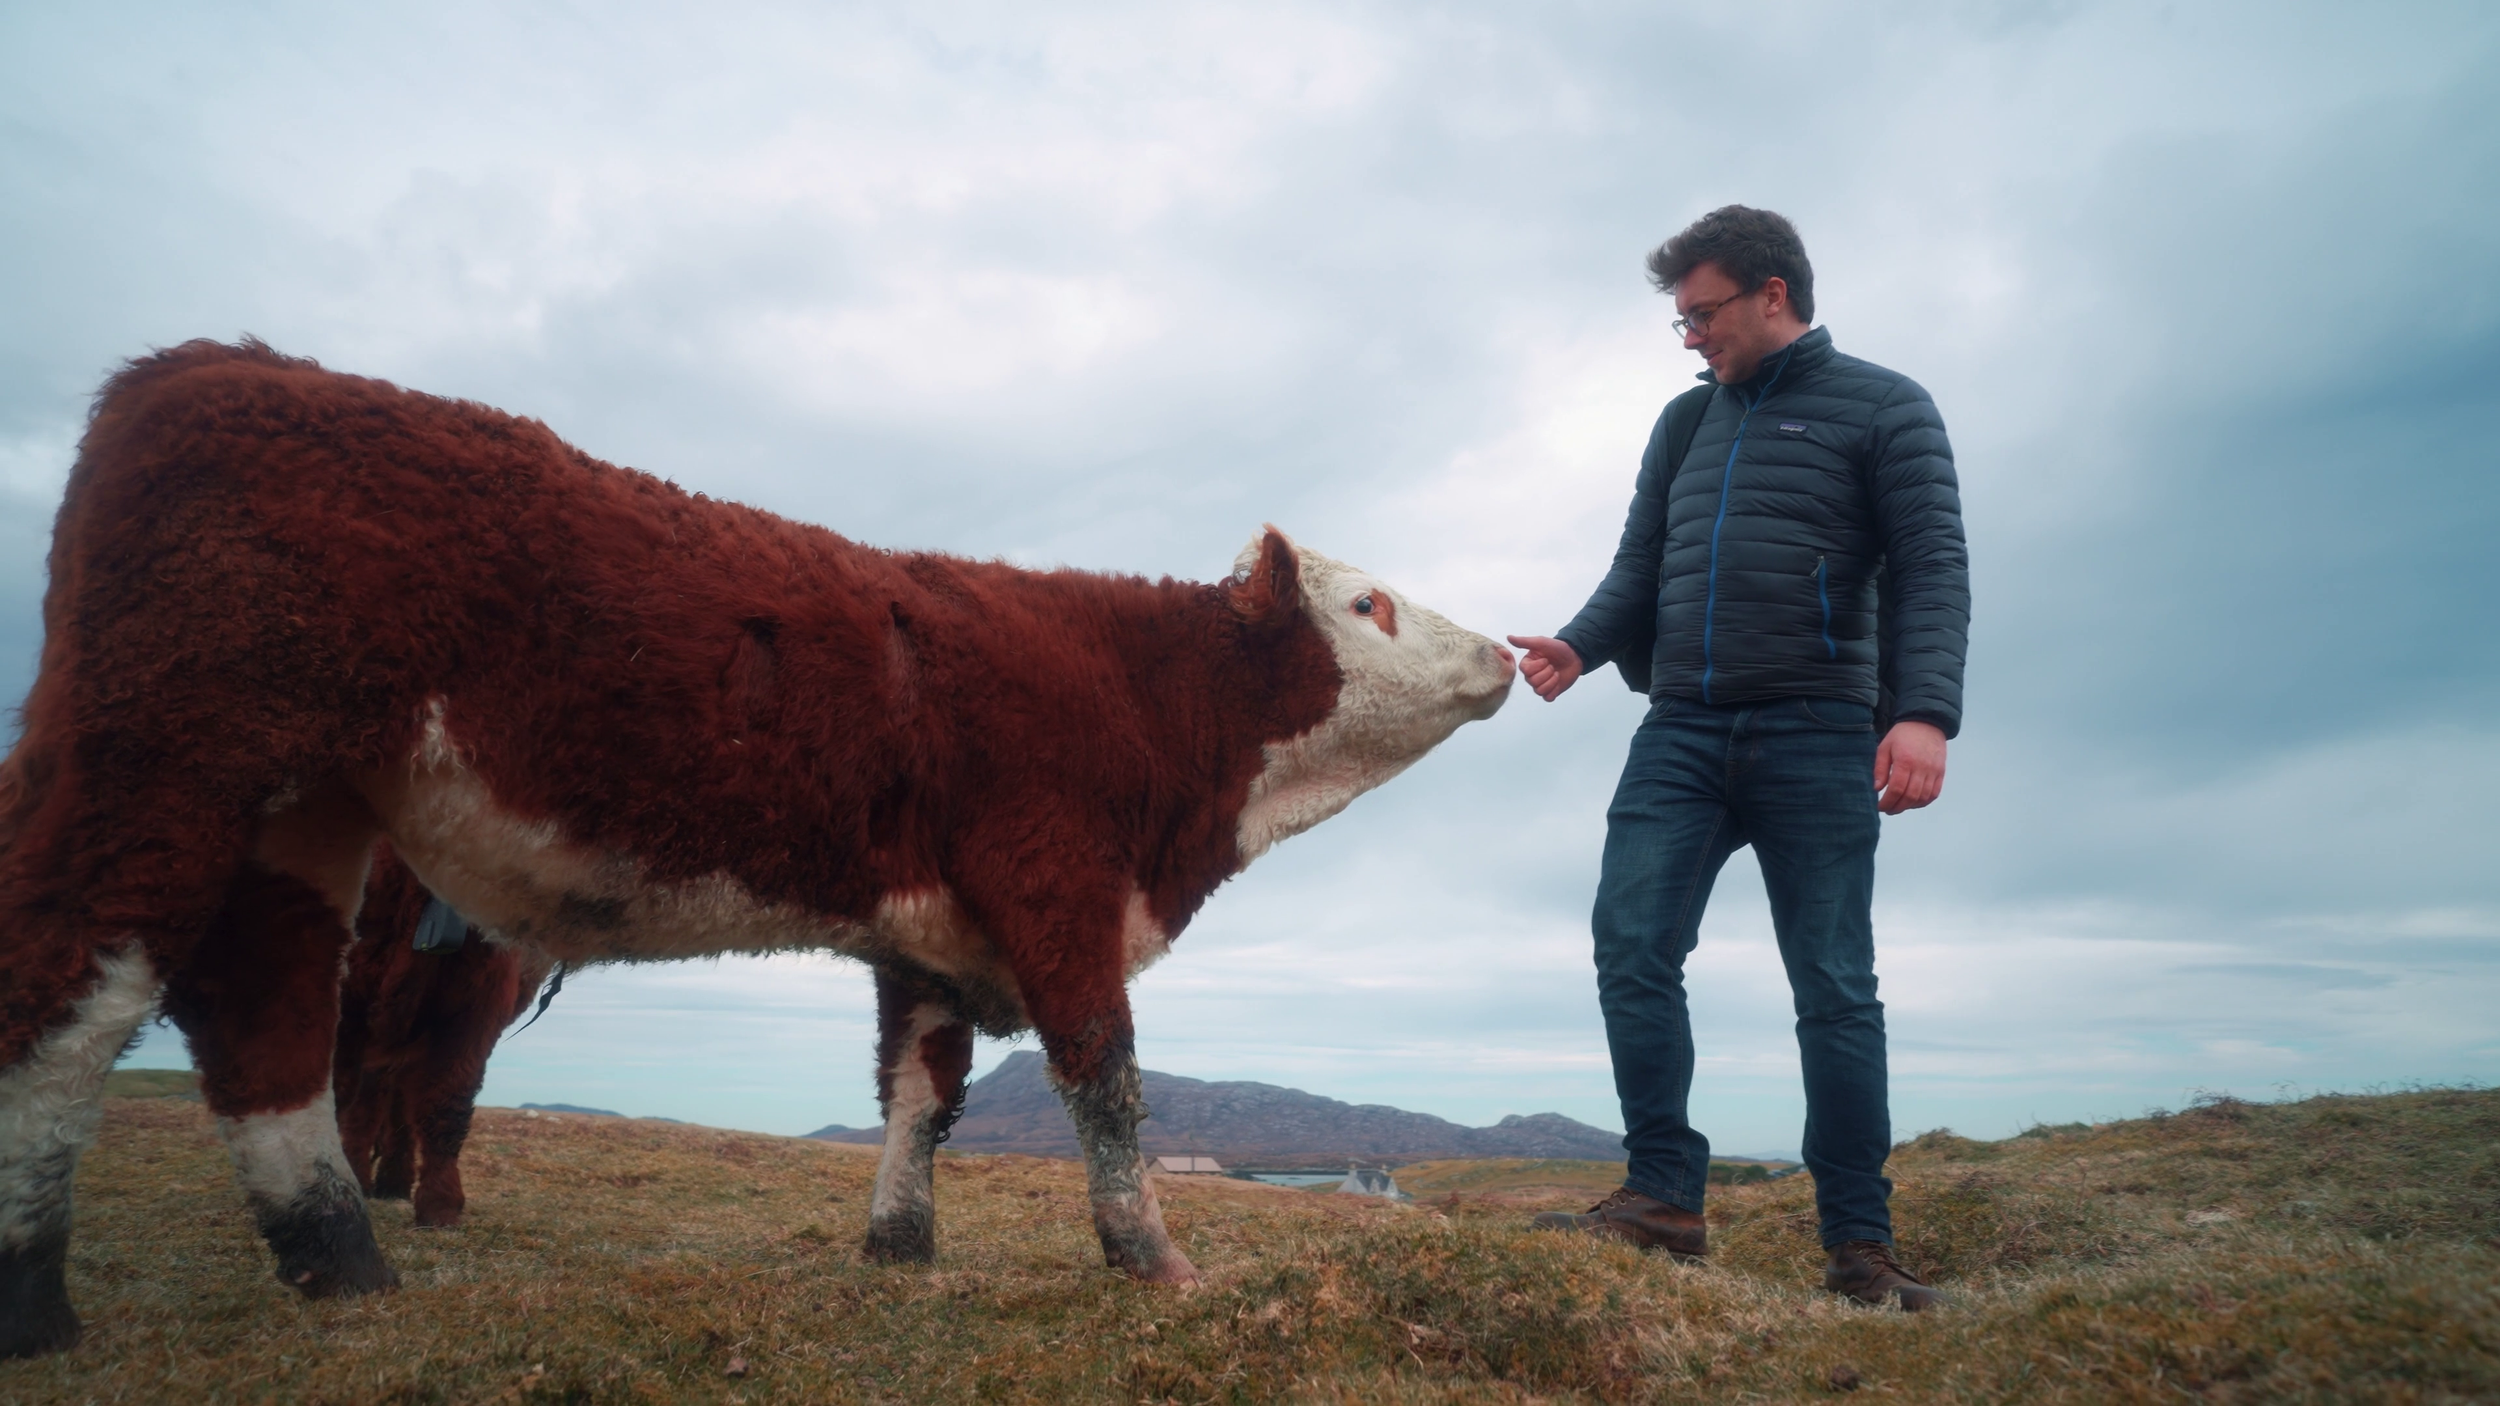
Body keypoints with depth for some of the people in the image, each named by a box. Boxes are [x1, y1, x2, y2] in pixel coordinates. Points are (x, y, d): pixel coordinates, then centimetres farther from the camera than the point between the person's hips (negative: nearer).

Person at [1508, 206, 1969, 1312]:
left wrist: (1924, 711, -19)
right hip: (1681, 732, 4)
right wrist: (1580, 644, -4)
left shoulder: (1883, 409, 6)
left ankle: (1859, 1249, 8)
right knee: (1631, 943, -11)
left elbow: (1931, 566, -4)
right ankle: (1664, 1198, -3)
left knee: (1834, 988, -1)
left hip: (1817, 736, -4)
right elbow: (1640, 566, 17)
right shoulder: (1685, 422, 21)